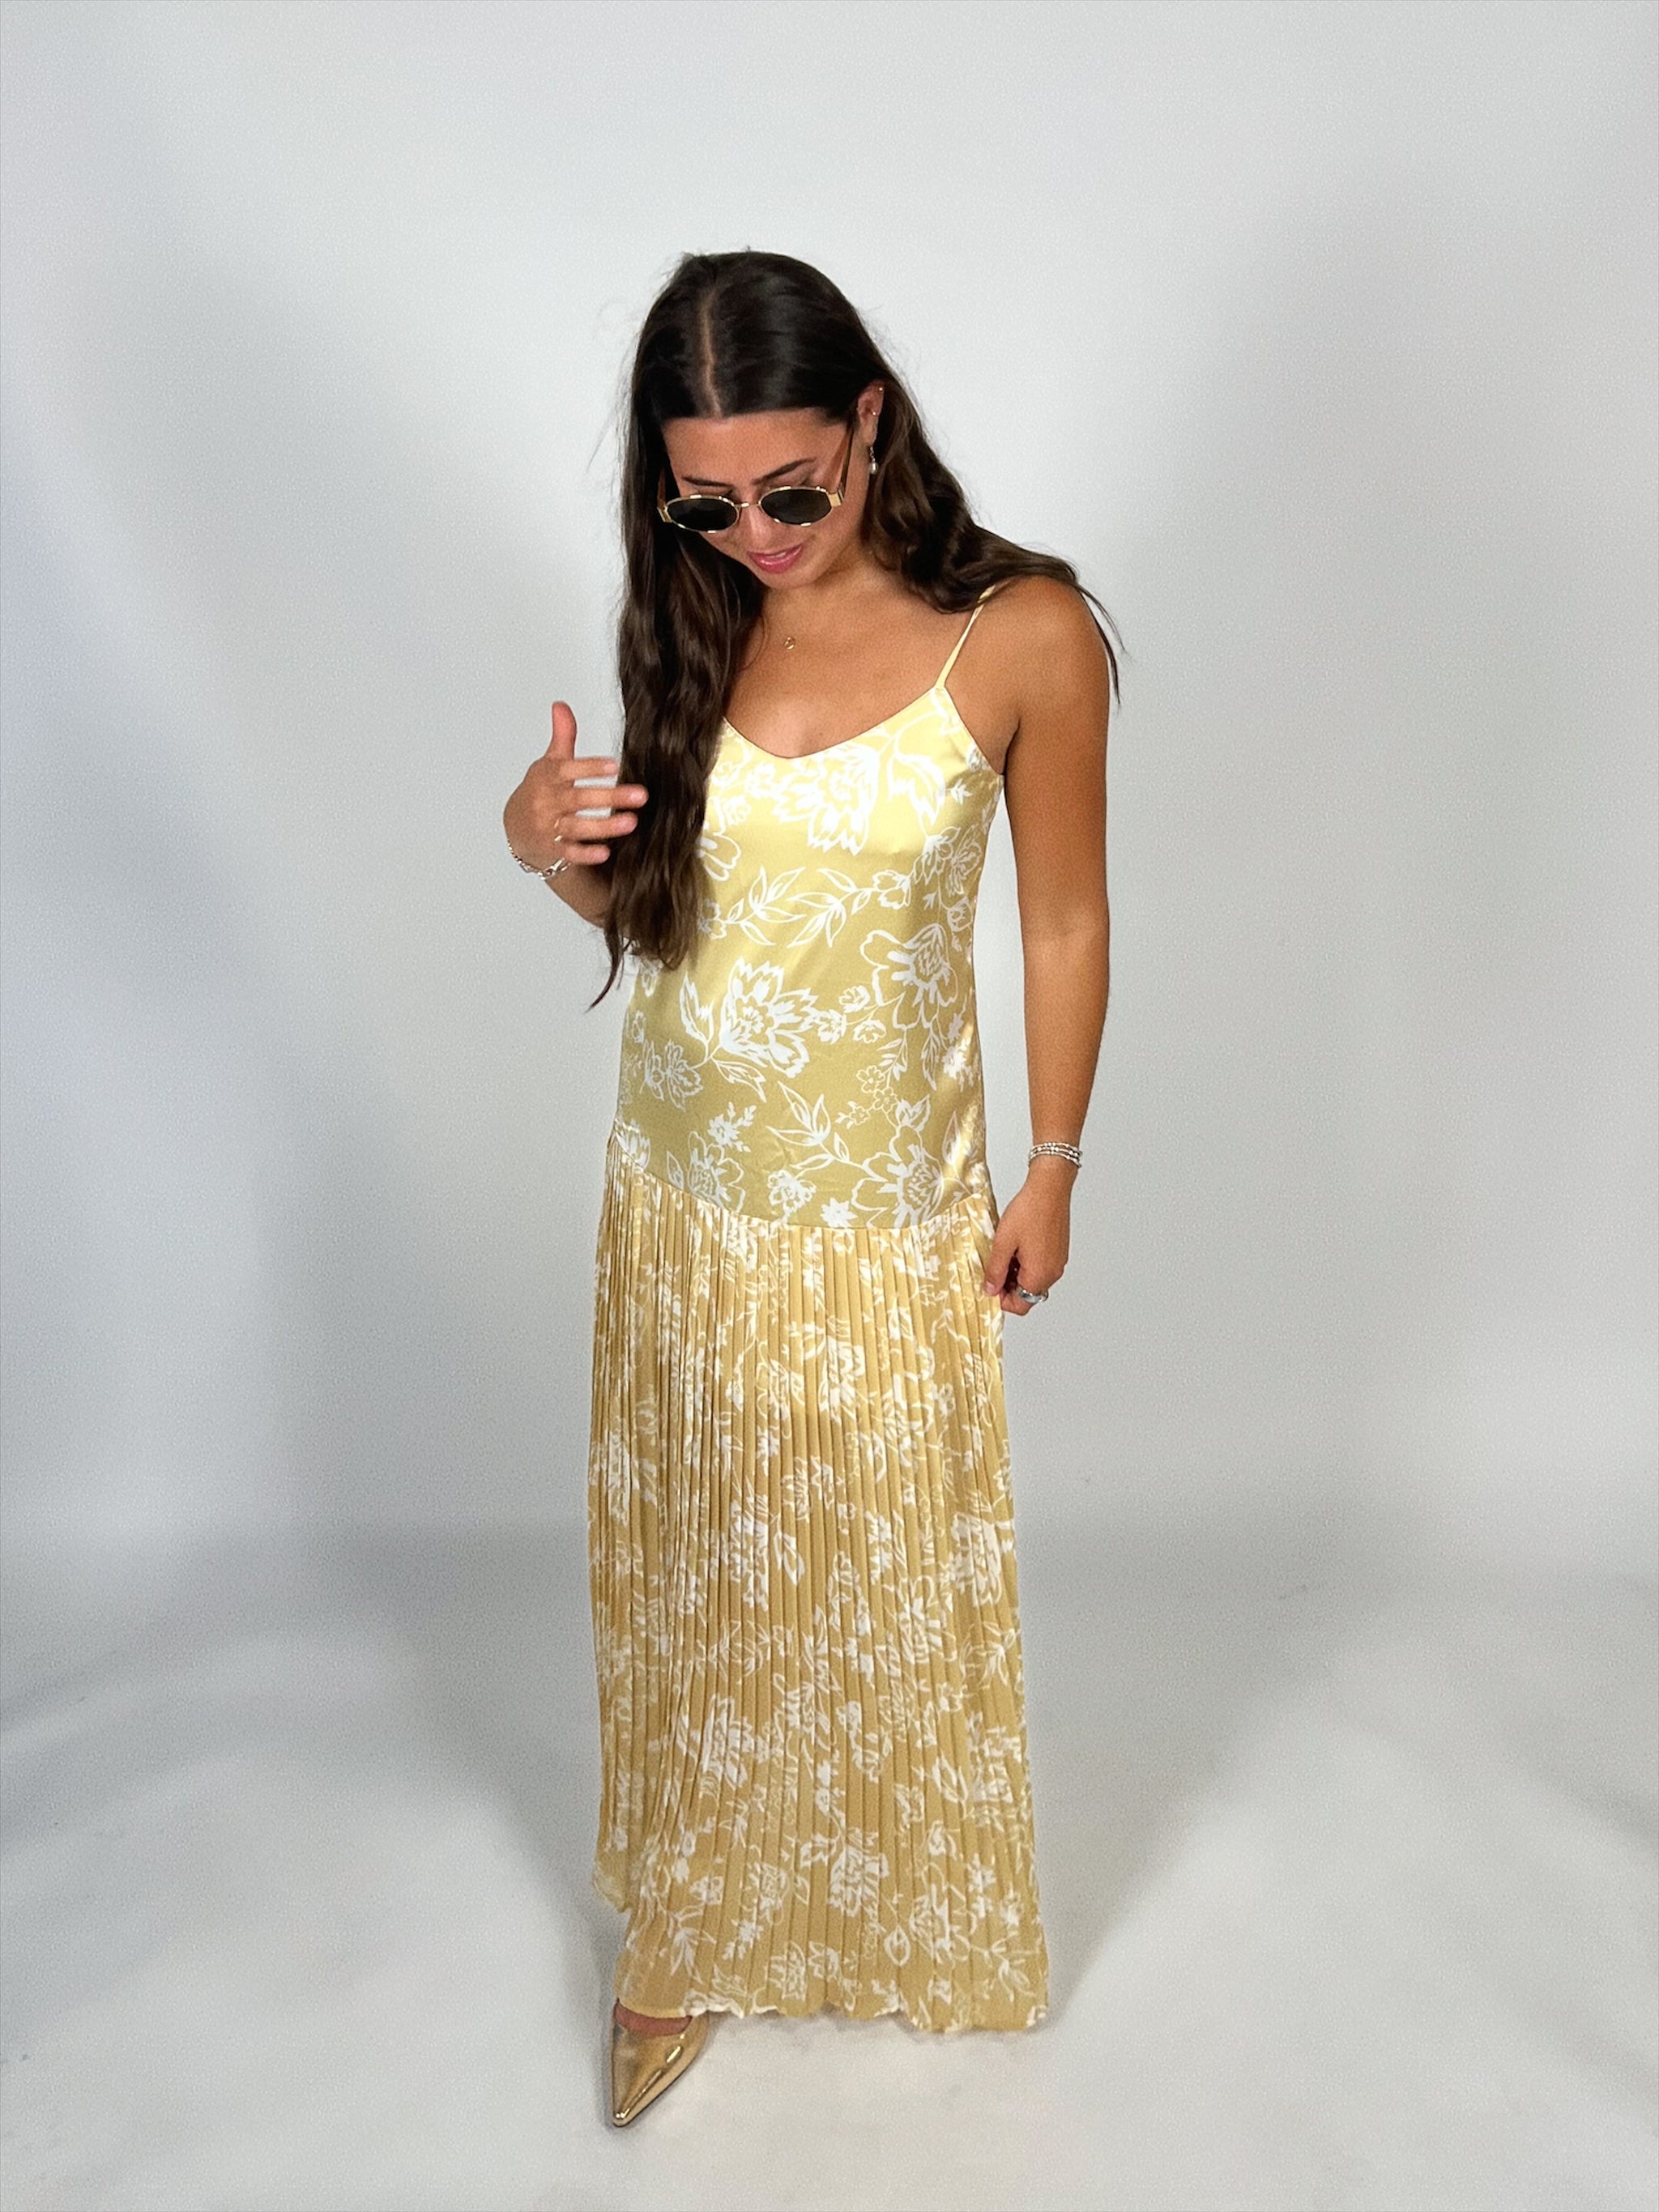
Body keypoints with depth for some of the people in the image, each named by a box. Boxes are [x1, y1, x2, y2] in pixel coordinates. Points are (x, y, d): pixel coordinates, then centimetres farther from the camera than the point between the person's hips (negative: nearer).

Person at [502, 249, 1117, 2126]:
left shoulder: (1022, 633, -14)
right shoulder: (697, 618, -3)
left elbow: (1063, 919, -5)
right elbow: (648, 896, 6)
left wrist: (1050, 1172, 0)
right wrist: (546, 839, -16)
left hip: (890, 1194, -3)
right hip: (684, 1179, 3)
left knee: (894, 1572, 15)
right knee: (690, 1560, 16)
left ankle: (910, 1916, 44)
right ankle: (690, 1926, 40)